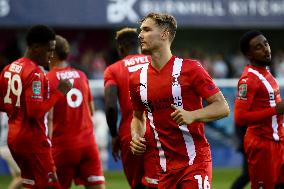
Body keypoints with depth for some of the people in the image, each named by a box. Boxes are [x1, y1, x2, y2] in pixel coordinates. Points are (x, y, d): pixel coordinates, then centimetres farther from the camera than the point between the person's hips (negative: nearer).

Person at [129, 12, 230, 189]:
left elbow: (223, 108, -8)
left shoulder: (190, 69, -7)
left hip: (195, 162, -5)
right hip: (163, 166, 5)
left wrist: (192, 115, -23)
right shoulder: (137, 79, 8)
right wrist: (136, 137, 3)